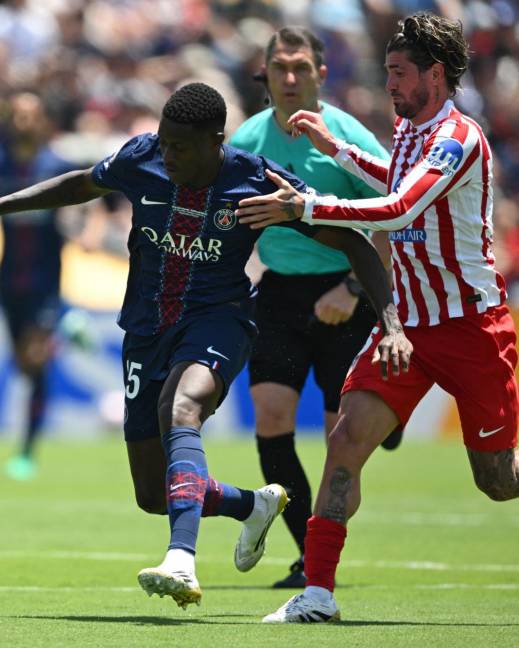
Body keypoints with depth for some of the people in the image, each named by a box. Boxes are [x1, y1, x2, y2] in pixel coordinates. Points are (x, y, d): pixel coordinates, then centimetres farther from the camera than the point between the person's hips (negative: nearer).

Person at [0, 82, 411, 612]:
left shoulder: (259, 181, -14)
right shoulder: (142, 159, -6)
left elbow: (352, 243, -9)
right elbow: (83, 185, 18)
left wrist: (392, 323, -19)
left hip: (217, 320, -5)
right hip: (148, 329, 5)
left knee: (180, 408, -39)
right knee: (153, 496, 6)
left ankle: (181, 562, -52)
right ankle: (255, 506, 37)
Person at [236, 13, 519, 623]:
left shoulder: (459, 137, -18)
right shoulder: (407, 130, 9)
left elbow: (400, 209, -32)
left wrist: (305, 207, -34)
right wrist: (336, 148, 23)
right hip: (408, 321, 7)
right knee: (347, 437, -13)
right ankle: (317, 591, -15)